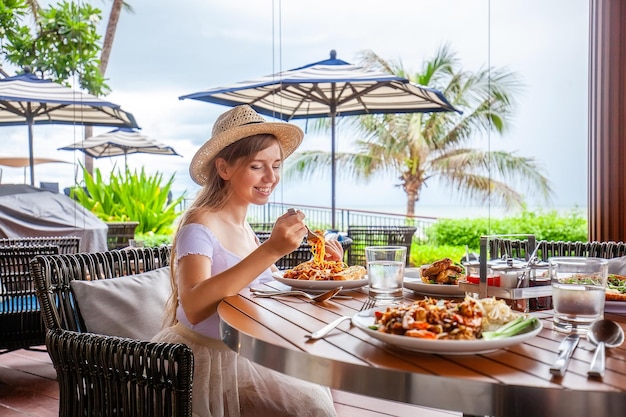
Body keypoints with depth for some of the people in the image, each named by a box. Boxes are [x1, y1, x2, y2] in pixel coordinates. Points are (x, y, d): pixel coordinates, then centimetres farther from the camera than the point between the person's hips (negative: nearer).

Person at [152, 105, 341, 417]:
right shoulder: (199, 226, -17)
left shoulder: (244, 229, 8)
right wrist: (270, 250, -38)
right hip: (208, 359, -8)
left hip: (246, 353, 8)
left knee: (329, 389, 2)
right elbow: (194, 307, -33)